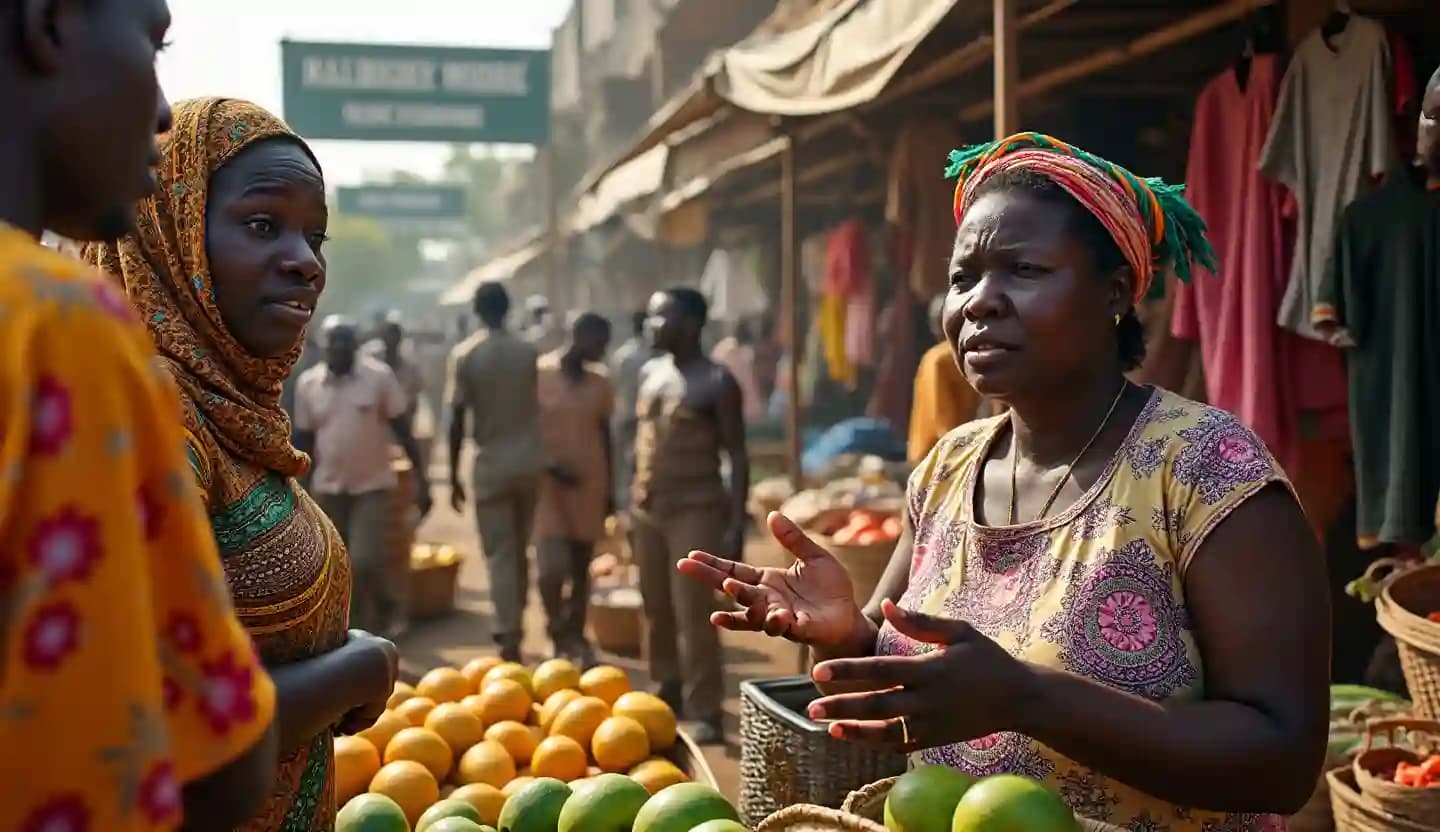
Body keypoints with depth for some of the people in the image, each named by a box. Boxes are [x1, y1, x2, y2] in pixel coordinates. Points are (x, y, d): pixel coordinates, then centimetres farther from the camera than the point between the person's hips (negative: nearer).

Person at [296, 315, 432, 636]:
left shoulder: (379, 376, -7)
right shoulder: (307, 384, 0)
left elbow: (402, 430, -4)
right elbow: (305, 441, 7)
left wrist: (421, 478, -7)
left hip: (373, 485, -3)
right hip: (329, 488, 3)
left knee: (366, 560, -14)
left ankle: (387, 611, 14)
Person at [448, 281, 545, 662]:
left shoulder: (464, 355, -7)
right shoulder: (531, 352, 1)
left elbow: (458, 420, -8)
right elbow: (545, 409, 5)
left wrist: (453, 476, -1)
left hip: (491, 463, -3)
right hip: (530, 459, 3)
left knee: (500, 554, 2)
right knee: (521, 550, 18)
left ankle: (509, 637, -3)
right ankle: (515, 628, 27)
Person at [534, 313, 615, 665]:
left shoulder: (600, 382, 5)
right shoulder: (538, 375, -7)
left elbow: (604, 435, 12)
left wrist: (610, 488, 11)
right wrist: (551, 465, -17)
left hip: (590, 484, 4)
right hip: (548, 482, -4)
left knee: (581, 567, 8)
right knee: (552, 567, -13)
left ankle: (576, 636, 19)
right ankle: (559, 633, 8)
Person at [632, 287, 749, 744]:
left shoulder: (717, 382, -8)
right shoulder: (649, 373, 11)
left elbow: (737, 456, -9)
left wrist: (736, 523, -15)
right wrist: (631, 504, 13)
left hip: (696, 510, -6)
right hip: (648, 508, 6)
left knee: (693, 612, -7)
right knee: (656, 609, 13)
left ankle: (704, 710, -1)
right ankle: (668, 690, 27)